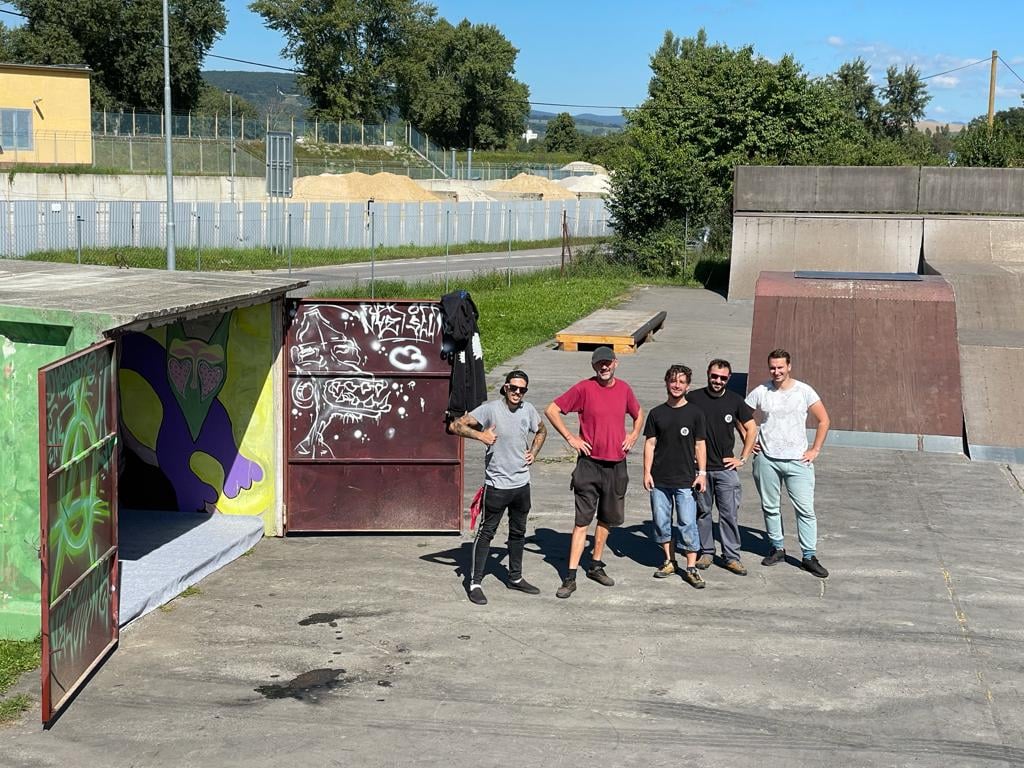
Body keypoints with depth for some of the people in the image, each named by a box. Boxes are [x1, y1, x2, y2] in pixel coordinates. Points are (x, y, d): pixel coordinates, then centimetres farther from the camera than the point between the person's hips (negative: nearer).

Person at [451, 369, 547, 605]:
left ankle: (515, 577, 32)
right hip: (497, 485, -6)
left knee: (518, 532, 17)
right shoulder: (490, 409, -13)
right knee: (486, 532, -1)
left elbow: (541, 431, 24)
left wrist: (533, 452, 9)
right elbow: (456, 425, -16)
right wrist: (480, 435, -28)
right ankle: (475, 583, 5)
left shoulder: (528, 410, 3)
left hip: (522, 483, 6)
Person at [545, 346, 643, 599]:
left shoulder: (624, 389, 6)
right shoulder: (584, 388, -8)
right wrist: (570, 438, -10)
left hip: (616, 465, 5)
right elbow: (551, 410, -7)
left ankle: (596, 566, 30)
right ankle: (570, 577, -4)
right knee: (583, 521, -6)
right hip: (590, 464, -5)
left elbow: (638, 413, 25)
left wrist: (634, 435, 9)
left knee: (607, 519, 14)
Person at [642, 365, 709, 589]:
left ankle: (691, 568, 1)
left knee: (688, 524, -4)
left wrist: (702, 473, -2)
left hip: (685, 479, -2)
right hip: (659, 479, 2)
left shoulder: (695, 413, 2)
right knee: (661, 522, 8)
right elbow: (650, 444, 6)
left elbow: (699, 445, 4)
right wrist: (647, 472, -1)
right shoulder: (657, 413, 6)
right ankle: (669, 561, 23)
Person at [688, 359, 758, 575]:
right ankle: (706, 552, 19)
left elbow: (751, 429, 11)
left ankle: (732, 556, 6)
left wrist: (743, 458, 5)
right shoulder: (694, 398, -1)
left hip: (726, 468, 0)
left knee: (730, 513, -1)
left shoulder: (734, 401, 3)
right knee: (703, 511, 7)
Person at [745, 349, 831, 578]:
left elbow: (823, 420, 4)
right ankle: (777, 548, 25)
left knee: (805, 509, -3)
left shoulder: (804, 391, -2)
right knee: (770, 507, 9)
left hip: (798, 460, -1)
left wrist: (815, 450, -1)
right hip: (767, 459, 2)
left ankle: (809, 556, 3)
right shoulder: (760, 392, 1)